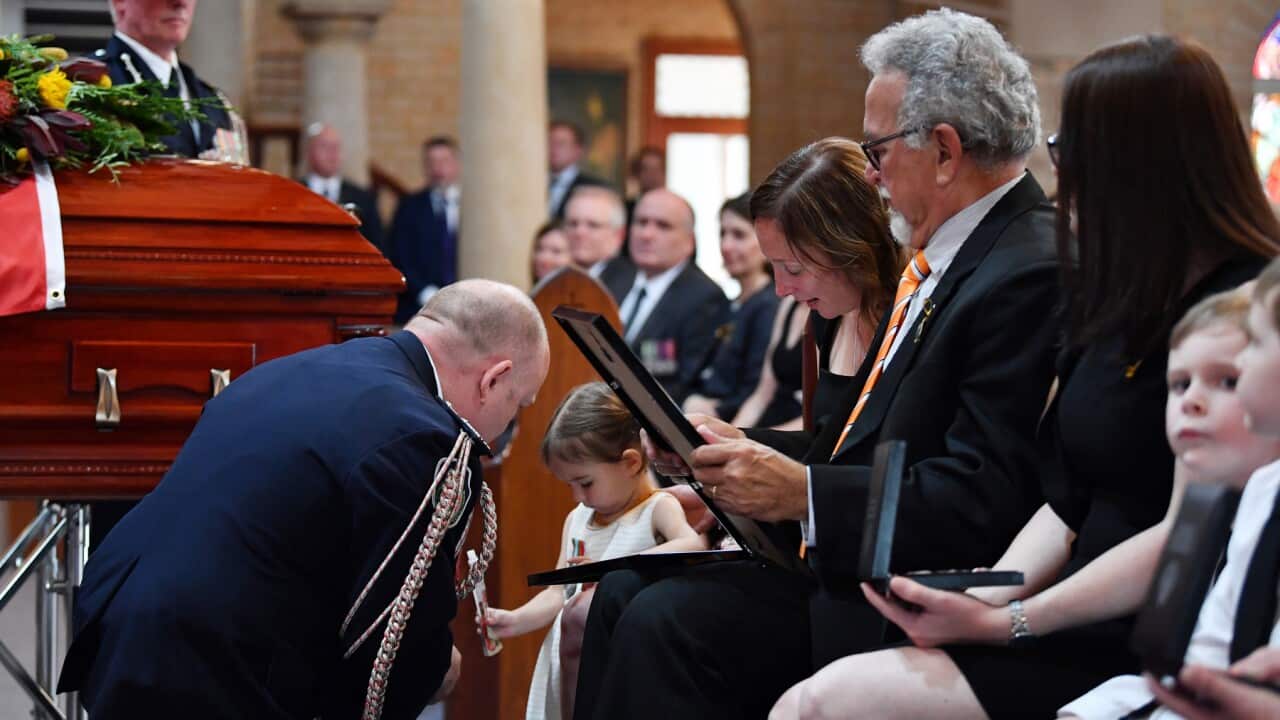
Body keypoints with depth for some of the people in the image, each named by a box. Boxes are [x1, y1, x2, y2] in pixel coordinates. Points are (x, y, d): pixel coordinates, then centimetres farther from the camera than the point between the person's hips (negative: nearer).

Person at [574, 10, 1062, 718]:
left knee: (662, 623, -21)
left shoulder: (1030, 276, -18)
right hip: (835, 556, 10)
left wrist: (802, 492, -23)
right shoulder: (934, 260, 15)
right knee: (622, 594, 2)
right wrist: (741, 447, 8)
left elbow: (980, 501, -23)